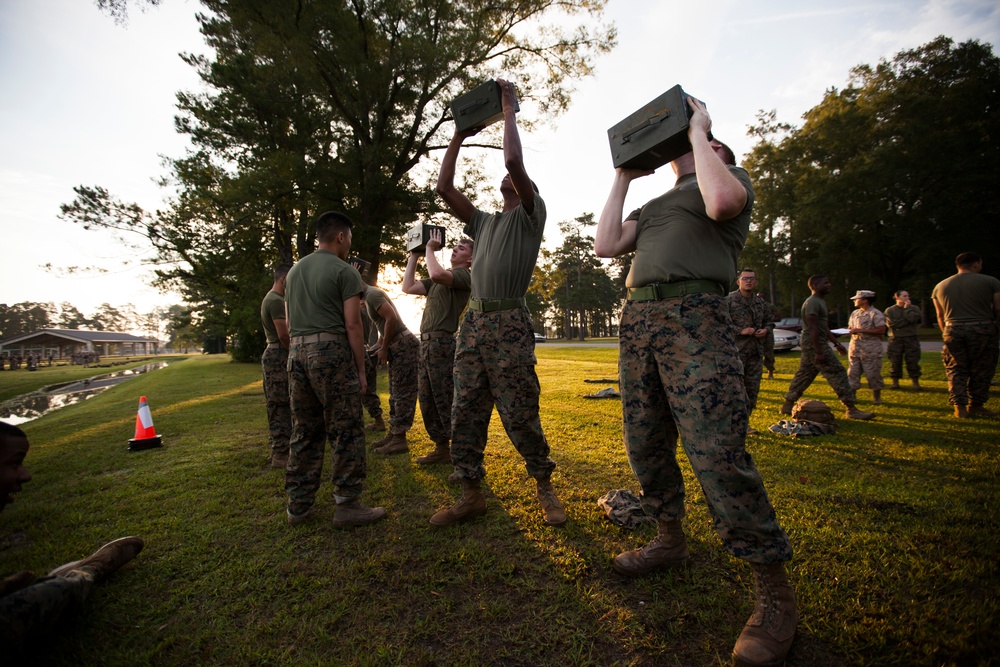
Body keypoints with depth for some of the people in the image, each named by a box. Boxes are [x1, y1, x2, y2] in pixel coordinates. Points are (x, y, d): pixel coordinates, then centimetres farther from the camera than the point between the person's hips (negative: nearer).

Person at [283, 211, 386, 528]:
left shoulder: (294, 270, 19)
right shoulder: (344, 271, -4)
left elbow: (289, 323, 18)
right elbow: (352, 325, -10)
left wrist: (297, 355, 20)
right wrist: (360, 369, -6)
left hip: (297, 353, 7)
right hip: (331, 351, -7)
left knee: (304, 432, 13)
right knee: (346, 432, -1)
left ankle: (298, 505, 19)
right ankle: (347, 505, 3)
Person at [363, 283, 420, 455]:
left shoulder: (372, 294, -12)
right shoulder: (368, 297, 19)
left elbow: (392, 318, -22)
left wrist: (384, 348, -16)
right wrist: (377, 347, 16)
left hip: (404, 345, -11)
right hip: (397, 347, 11)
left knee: (402, 394, -7)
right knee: (395, 394, 14)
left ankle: (400, 439, -4)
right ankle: (393, 434, 22)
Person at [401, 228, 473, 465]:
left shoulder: (464, 275, -3)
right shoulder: (442, 278, 23)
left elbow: (436, 274, -24)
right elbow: (408, 287, 20)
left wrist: (430, 250, -8)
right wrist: (414, 256, 20)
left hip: (442, 342, -9)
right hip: (426, 342, 9)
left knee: (445, 401, -7)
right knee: (428, 401, 12)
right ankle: (442, 448, 21)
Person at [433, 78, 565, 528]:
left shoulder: (530, 215, 9)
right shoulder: (484, 222, 26)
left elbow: (513, 161, -7)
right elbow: (444, 188, 22)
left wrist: (509, 110, 6)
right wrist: (459, 137, 26)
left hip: (508, 323, -6)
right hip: (473, 322, 7)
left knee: (520, 415, -4)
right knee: (465, 413, 3)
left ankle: (544, 486, 15)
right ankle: (471, 494, 12)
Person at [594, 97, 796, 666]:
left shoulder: (734, 176, 13)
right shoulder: (655, 204, 31)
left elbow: (722, 201, -13)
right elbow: (606, 245, 18)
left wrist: (698, 134, 2)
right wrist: (624, 178, 25)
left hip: (694, 315, -7)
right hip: (638, 317, 8)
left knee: (719, 454, -14)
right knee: (646, 444, 10)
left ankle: (776, 593, 0)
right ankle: (672, 540, 28)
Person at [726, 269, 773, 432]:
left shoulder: (761, 303, 14)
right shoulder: (729, 300, -6)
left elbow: (769, 321, 25)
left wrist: (765, 329, 3)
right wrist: (741, 331, -19)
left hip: (756, 352, 6)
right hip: (736, 351, -6)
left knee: (752, 389, 10)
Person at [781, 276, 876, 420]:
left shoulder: (820, 302, 19)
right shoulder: (812, 303, -15)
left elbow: (824, 327, 25)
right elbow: (813, 329, -21)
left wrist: (836, 343, 22)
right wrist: (819, 353, -24)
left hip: (810, 344, 11)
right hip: (814, 344, -11)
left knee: (803, 375, 11)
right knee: (837, 373, -8)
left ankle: (788, 405, 15)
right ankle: (851, 409, -3)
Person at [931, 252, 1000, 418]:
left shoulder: (940, 286, 10)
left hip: (953, 331, 2)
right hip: (983, 330, -2)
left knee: (955, 370, 10)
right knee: (981, 370, 10)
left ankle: (960, 407, 6)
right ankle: (975, 406, 18)